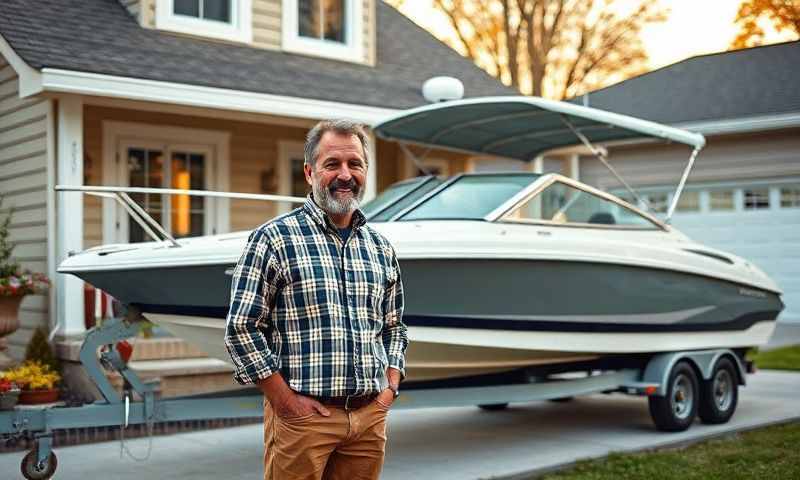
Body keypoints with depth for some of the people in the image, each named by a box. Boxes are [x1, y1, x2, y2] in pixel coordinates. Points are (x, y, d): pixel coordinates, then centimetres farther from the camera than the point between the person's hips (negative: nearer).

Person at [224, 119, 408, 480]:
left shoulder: (381, 247, 12)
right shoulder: (273, 238, -5)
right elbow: (241, 327, -9)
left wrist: (389, 389, 6)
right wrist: (285, 401, -12)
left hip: (371, 417, 5)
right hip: (303, 416, -5)